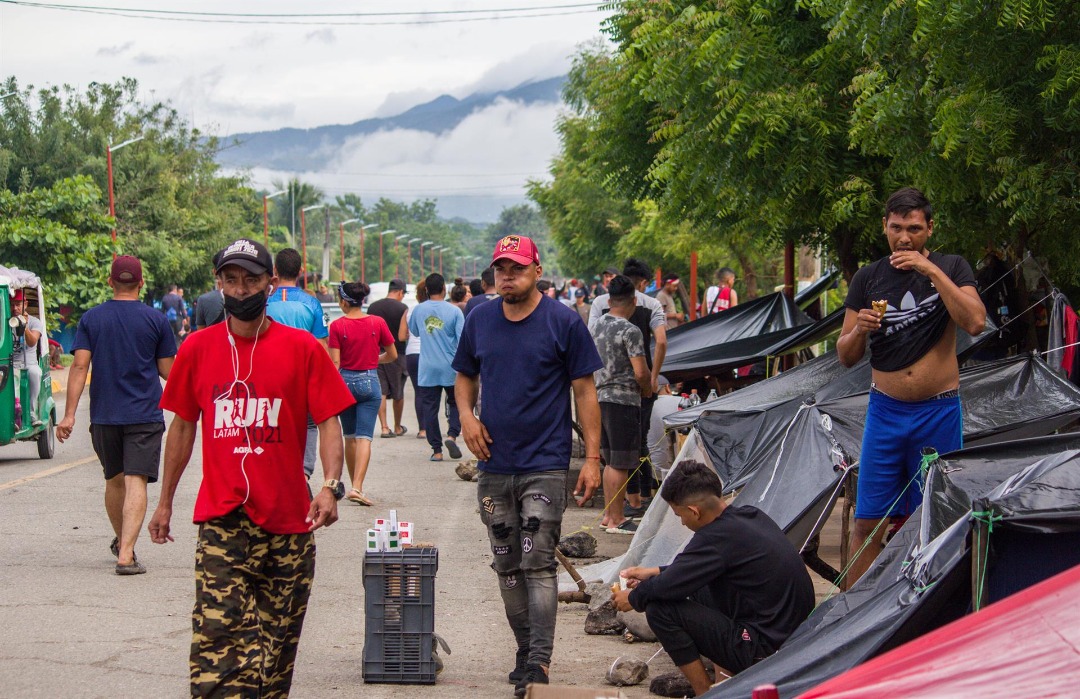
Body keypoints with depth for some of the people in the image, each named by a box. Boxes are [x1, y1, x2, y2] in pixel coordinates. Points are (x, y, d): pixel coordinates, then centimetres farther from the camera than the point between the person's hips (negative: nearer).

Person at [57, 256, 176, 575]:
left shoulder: (91, 319, 2)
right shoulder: (156, 320, -2)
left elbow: (79, 366, -5)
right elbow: (167, 371, 1)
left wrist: (69, 414, -6)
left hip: (104, 416, 3)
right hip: (145, 414, -3)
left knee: (114, 480, 19)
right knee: (136, 481, -7)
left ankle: (121, 541, 38)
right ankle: (126, 554, -20)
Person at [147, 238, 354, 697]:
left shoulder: (302, 348, 0)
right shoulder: (197, 349, 6)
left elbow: (328, 422, -1)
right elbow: (183, 426, 16)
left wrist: (330, 486, -17)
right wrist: (165, 501, 18)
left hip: (288, 521, 0)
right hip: (221, 522, 0)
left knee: (277, 646, 9)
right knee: (216, 642, -13)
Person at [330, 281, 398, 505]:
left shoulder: (337, 326, -8)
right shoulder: (378, 323, -3)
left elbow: (335, 363, -9)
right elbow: (392, 356, 5)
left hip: (345, 380, 0)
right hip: (369, 381, 0)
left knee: (350, 437, 15)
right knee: (364, 437, -5)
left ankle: (354, 485, 24)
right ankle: (357, 487, -19)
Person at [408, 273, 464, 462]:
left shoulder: (418, 310, 1)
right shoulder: (454, 311, -6)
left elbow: (413, 331, 20)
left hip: (427, 370, 1)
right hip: (450, 368, -1)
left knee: (429, 407, 6)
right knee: (456, 403, 15)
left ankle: (436, 450, 4)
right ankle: (452, 435, -7)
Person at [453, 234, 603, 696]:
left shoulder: (563, 322, -5)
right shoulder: (480, 320, 7)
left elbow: (584, 391, -3)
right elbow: (465, 376, 19)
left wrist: (592, 457, -8)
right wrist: (466, 415, -2)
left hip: (545, 466, -5)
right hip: (494, 465, 5)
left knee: (538, 562, -13)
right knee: (507, 566, 11)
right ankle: (525, 650, 24)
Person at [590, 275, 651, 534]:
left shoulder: (598, 326, 10)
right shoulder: (630, 331, -15)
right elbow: (641, 372, -18)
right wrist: (648, 388, 2)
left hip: (601, 396, 8)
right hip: (623, 399, -8)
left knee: (610, 461, 17)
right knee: (620, 464, -2)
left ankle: (609, 515, 23)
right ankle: (616, 520, 2)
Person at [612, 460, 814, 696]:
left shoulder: (719, 537, -20)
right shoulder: (751, 516, 7)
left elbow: (669, 586, -14)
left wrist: (633, 598, 6)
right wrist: (655, 572, 26)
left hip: (765, 648, -10)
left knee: (660, 608, -10)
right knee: (697, 587, 22)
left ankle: (706, 693, -3)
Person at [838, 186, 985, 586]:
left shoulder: (951, 268, 2)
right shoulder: (868, 279, 7)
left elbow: (975, 323, -17)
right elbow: (846, 357, 8)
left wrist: (932, 272, -19)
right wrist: (859, 330, -14)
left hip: (938, 412, -2)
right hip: (885, 411, 2)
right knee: (868, 523, -2)